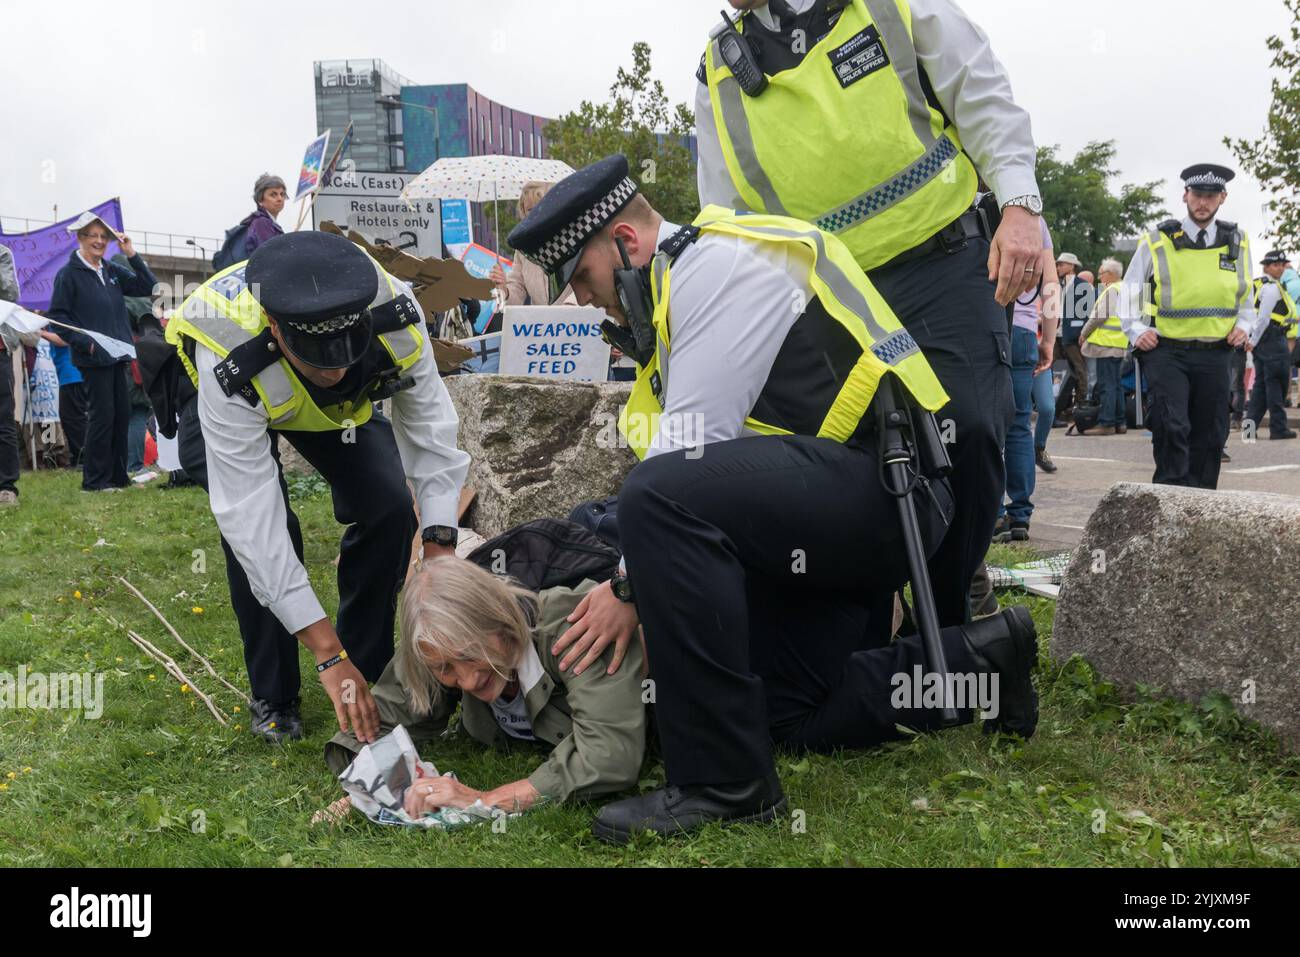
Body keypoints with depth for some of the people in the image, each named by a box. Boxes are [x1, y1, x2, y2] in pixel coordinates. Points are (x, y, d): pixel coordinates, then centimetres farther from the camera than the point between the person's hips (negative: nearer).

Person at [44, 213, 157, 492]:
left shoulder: (113, 271, 13)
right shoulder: (69, 274, -4)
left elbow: (149, 288, 8)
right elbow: (56, 315, -7)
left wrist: (132, 255, -1)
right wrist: (86, 342, -18)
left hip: (120, 356, 6)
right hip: (93, 358, -6)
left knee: (123, 415, 7)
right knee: (102, 416, -5)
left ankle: (118, 476, 16)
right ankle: (94, 480, 4)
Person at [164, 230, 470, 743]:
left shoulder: (394, 313, -38)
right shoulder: (230, 367, -45)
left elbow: (429, 427, -23)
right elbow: (251, 519, -43)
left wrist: (440, 546, -30)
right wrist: (328, 654, -44)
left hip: (340, 405, 3)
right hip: (221, 403, -3)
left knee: (388, 507, -16)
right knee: (262, 532, -24)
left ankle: (367, 676, 5)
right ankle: (273, 699, 0)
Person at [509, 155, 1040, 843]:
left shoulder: (720, 260, -11)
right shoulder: (676, 291, 20)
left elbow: (691, 446, -20)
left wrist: (629, 585, -12)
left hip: (879, 485, -11)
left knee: (657, 500, -31)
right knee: (783, 718, 9)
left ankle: (722, 782, -22)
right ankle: (976, 659, 21)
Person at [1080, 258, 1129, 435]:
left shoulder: (1111, 290, -11)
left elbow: (1099, 316, -16)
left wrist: (1084, 333, -3)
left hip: (1107, 344, -9)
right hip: (1120, 346, 9)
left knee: (1106, 385, -9)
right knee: (1116, 385, 13)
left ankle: (1106, 423, -10)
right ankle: (1120, 422, 16)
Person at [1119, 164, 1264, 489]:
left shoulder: (1238, 243, 10)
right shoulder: (1157, 242, -1)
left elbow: (1246, 296, 23)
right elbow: (1129, 294, 7)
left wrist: (1244, 325, 5)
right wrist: (1136, 331, -6)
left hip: (1214, 353, 4)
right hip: (1166, 351, -4)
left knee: (1211, 435, 8)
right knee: (1172, 427, -17)